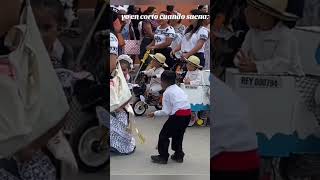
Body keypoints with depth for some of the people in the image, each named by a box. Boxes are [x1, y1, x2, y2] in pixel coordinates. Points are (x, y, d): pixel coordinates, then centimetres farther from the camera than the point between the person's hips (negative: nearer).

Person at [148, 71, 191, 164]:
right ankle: (178, 155, 34)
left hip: (178, 116, -8)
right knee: (178, 134, 26)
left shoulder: (167, 92, -4)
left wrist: (154, 114, 3)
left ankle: (163, 157, 14)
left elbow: (166, 111, -7)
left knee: (164, 135, 7)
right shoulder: (179, 89, 20)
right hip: (188, 114, 8)